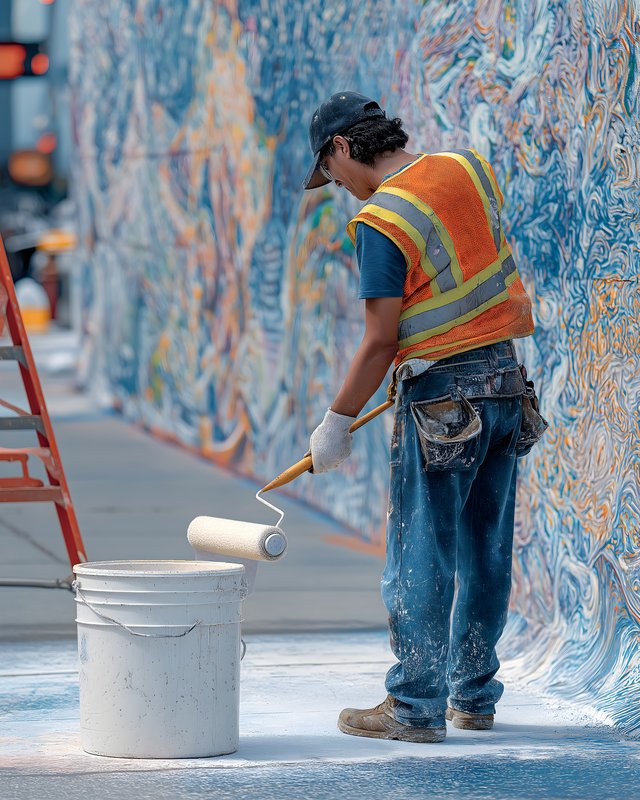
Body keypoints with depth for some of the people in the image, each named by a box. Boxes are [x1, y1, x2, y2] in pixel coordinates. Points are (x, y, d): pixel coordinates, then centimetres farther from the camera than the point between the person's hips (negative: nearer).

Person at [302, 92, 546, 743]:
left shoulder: (381, 220, -16)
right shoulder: (469, 169, 6)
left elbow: (380, 341, -16)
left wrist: (336, 422, -7)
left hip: (443, 397, -8)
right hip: (507, 379, 8)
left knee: (421, 556, -1)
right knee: (486, 552, 13)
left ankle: (416, 709, 1)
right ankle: (473, 696, 20)